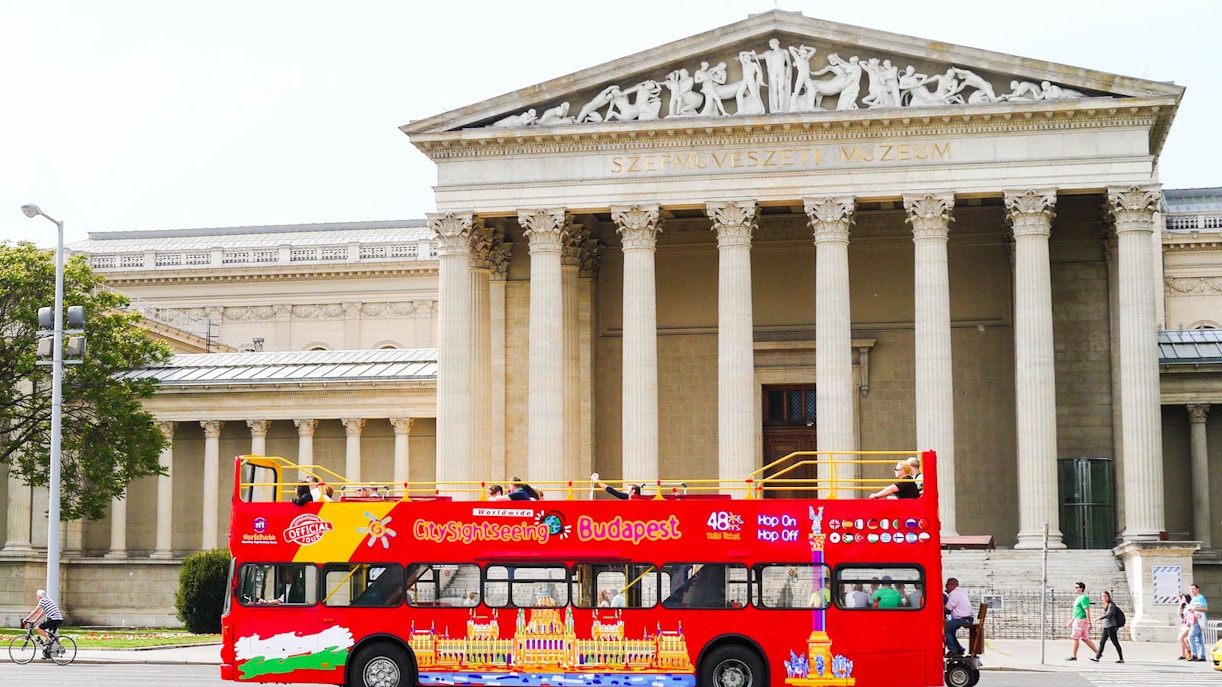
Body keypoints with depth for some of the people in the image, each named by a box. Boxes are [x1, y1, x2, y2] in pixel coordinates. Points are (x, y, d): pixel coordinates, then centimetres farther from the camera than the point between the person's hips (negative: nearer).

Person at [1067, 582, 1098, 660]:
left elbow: (1087, 611, -19)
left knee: (1075, 638, -5)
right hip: (1078, 620, 10)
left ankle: (1074, 656, 1)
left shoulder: (1084, 598, -14)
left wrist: (1089, 623, -22)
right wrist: (1072, 620, 27)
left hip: (1081, 620, -10)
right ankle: (1098, 653, 13)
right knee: (1085, 639, 11)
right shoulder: (1079, 598, 17)